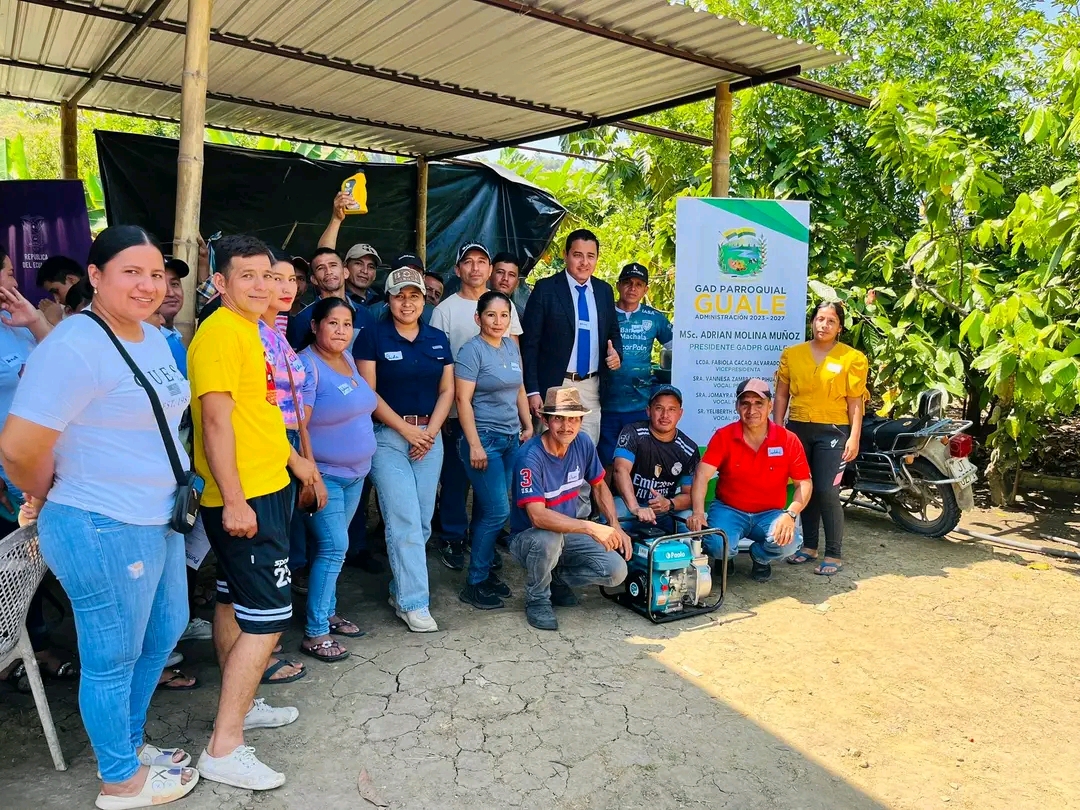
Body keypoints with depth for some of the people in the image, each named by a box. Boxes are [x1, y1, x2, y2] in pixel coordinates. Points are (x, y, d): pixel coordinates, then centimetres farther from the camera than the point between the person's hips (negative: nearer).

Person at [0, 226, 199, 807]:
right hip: (103, 530, -9)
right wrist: (52, 499, -6)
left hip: (159, 519, 9)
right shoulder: (75, 347, -22)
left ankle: (129, 741, 46)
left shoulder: (155, 338, 7)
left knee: (164, 631, 24)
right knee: (112, 659, 9)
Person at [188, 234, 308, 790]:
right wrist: (233, 500, -24)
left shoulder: (248, 329, 14)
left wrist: (291, 457, 24)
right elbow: (216, 420, -22)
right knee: (268, 615, -8)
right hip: (244, 496, -10)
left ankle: (240, 705, 33)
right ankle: (224, 748, 0)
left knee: (233, 600, 19)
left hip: (263, 488, 10)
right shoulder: (220, 333, -16)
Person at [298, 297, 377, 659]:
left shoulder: (348, 358, 8)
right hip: (324, 475, -7)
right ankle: (314, 634, 2)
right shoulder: (307, 366, -16)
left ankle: (327, 612, 29)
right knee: (334, 547, -9)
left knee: (333, 545, 16)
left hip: (355, 472, 8)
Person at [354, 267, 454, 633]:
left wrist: (430, 431, -5)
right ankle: (413, 602, 0)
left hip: (430, 435, 5)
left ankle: (400, 590, 24)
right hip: (388, 436, -4)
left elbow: (447, 390, 8)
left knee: (422, 521, 8)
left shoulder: (438, 339, 10)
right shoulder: (373, 338, -2)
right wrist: (406, 429, -11)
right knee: (404, 520, -8)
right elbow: (368, 393, -7)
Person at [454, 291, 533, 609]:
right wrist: (474, 445, -16)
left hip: (511, 439, 6)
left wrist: (528, 427, 14)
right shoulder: (472, 350, -9)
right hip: (484, 438, -6)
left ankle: (485, 571, 23)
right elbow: (463, 400, -13)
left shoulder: (512, 346, 11)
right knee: (497, 511, -7)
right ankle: (474, 584, 6)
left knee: (489, 510, 10)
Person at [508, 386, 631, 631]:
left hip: (569, 533, 5)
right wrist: (591, 527, -42)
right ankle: (537, 600, -9)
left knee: (617, 570, -15)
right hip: (528, 537, -5)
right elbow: (538, 516, -36)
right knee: (548, 540, -39)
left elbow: (599, 486, 9)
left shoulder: (582, 443, -7)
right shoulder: (530, 457, -26)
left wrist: (615, 527, -4)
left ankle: (556, 579, 11)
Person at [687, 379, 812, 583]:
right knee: (717, 545, -31)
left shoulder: (788, 440, -6)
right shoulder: (723, 437, -9)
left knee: (789, 542, -29)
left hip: (770, 513, 1)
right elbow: (702, 476, -17)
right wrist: (697, 512, -34)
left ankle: (760, 558, 10)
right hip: (729, 509, -1)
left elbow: (804, 483, -4)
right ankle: (726, 557, 12)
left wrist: (790, 514, -23)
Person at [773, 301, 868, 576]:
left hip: (833, 431, -3)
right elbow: (781, 395, 8)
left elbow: (855, 402, -1)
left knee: (827, 492, -7)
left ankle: (834, 554, 4)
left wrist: (854, 437, -7)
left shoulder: (852, 358, 0)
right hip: (798, 429, 3)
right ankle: (809, 545, 24)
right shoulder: (791, 354, 7)